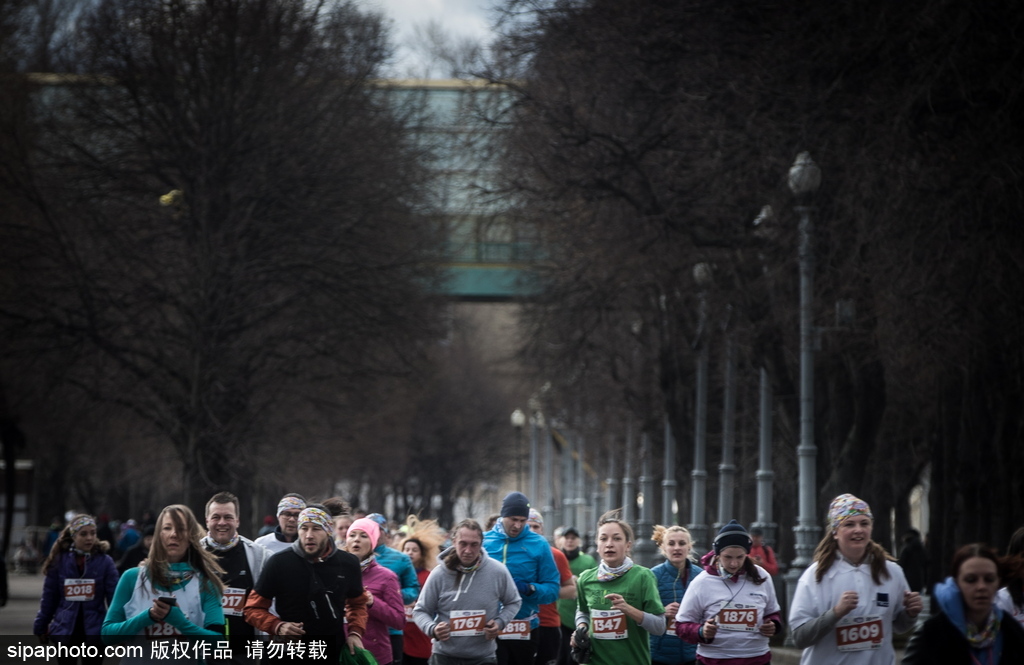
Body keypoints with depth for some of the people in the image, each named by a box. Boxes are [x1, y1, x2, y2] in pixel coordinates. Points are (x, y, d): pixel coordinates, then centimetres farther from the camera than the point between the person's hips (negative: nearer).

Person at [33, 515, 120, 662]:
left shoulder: (104, 561, -5)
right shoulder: (60, 560, -2)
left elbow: (114, 598, -8)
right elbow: (49, 597, 4)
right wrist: (41, 627, 6)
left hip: (94, 631, -1)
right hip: (65, 630, 1)